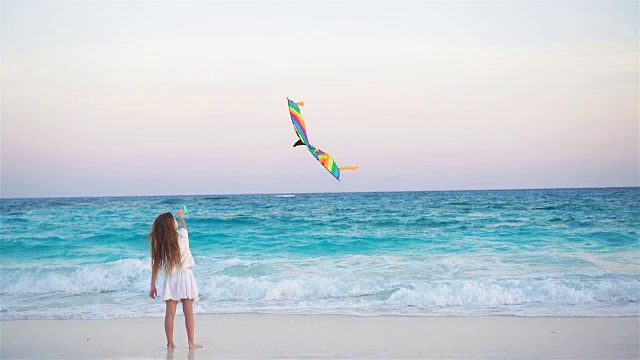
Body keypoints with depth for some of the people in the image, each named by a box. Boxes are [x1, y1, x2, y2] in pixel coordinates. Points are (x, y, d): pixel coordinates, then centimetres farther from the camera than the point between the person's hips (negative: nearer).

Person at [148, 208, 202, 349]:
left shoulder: (159, 243, -5)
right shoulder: (182, 235, -7)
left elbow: (156, 266, -4)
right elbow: (184, 225, 18)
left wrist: (153, 286, 3)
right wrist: (181, 215, 40)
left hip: (170, 278, 1)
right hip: (185, 276, -1)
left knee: (170, 313, 5)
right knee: (188, 312, 4)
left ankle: (170, 343, 8)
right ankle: (191, 343, 5)